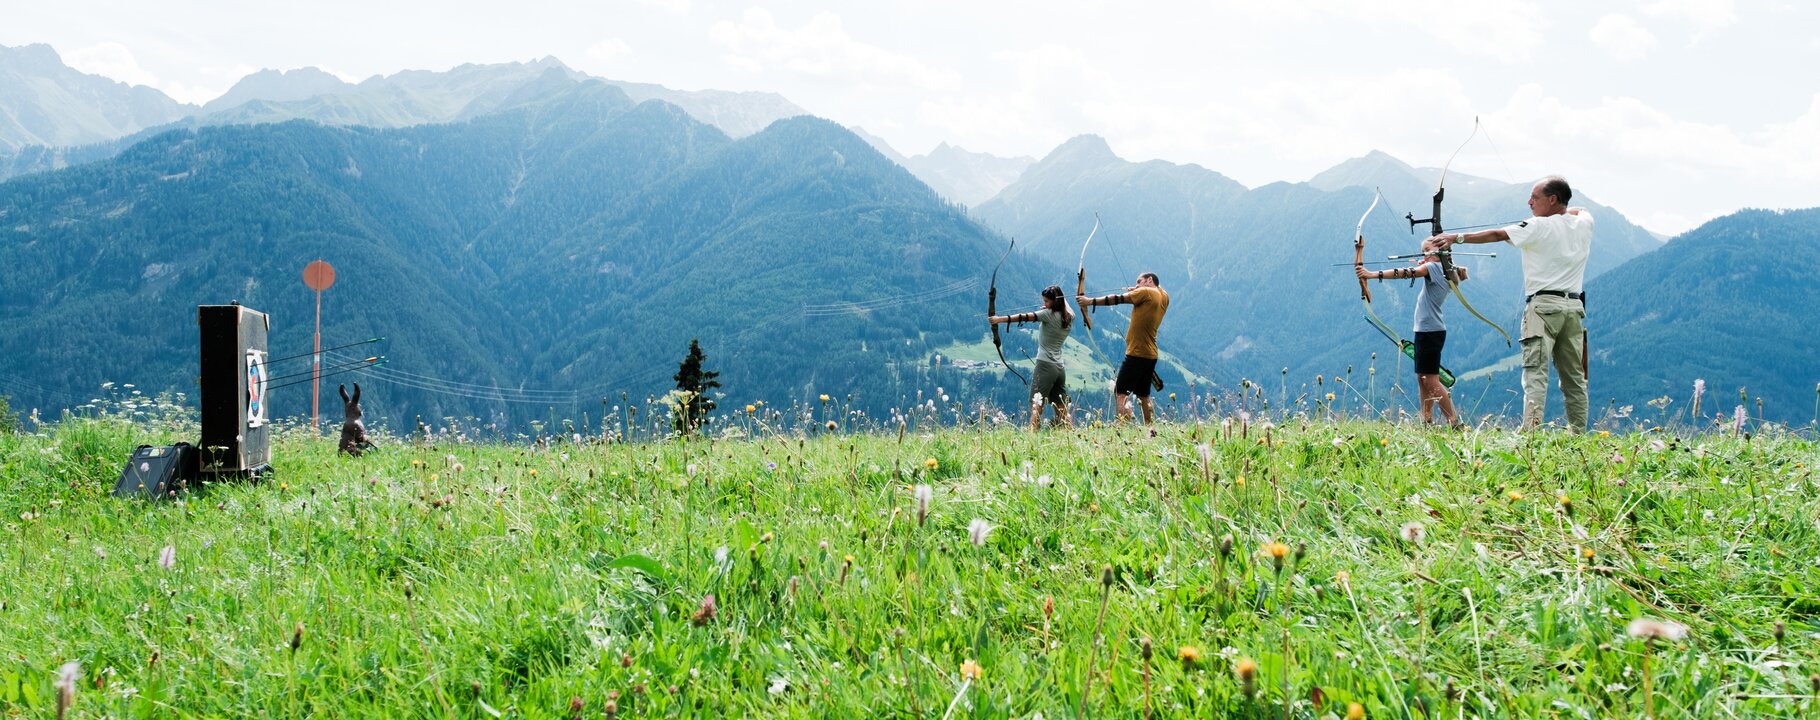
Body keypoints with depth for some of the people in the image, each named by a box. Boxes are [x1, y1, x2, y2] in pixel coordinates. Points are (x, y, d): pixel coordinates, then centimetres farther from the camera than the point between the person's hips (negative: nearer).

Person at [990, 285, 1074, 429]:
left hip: (1045, 365, -7)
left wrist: (1000, 319, -19)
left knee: (1036, 404, -9)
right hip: (1060, 368, 7)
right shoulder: (1069, 317, 8)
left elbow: (1025, 317, -16)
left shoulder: (1049, 314, -9)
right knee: (1061, 408, 12)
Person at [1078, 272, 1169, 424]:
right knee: (1144, 396, 15)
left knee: (1121, 394, -9)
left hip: (1137, 353, -8)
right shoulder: (1164, 297, 10)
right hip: (1151, 356, 8)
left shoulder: (1146, 292, -9)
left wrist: (1090, 301, -1)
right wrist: (1137, 291, 16)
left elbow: (1118, 299, -6)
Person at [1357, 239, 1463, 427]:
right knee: (1422, 378, 10)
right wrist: (1421, 267, 4)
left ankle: (1454, 423, -7)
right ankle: (1427, 422, 11)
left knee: (1431, 380, -9)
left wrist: (1373, 274, -32)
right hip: (1427, 329, 10)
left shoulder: (1434, 267, -12)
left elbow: (1408, 273, -25)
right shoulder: (1444, 271, 15)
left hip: (1430, 331, -10)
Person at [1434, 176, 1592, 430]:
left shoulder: (1539, 227, -6)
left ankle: (1530, 430, -23)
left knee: (1535, 372, -13)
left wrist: (1456, 237, -3)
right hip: (1574, 307, 6)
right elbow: (1579, 210, 38)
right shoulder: (1584, 224, 12)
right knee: (1574, 376, 9)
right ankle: (1578, 432, 8)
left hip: (1544, 306, -6)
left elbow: (1496, 235, -7)